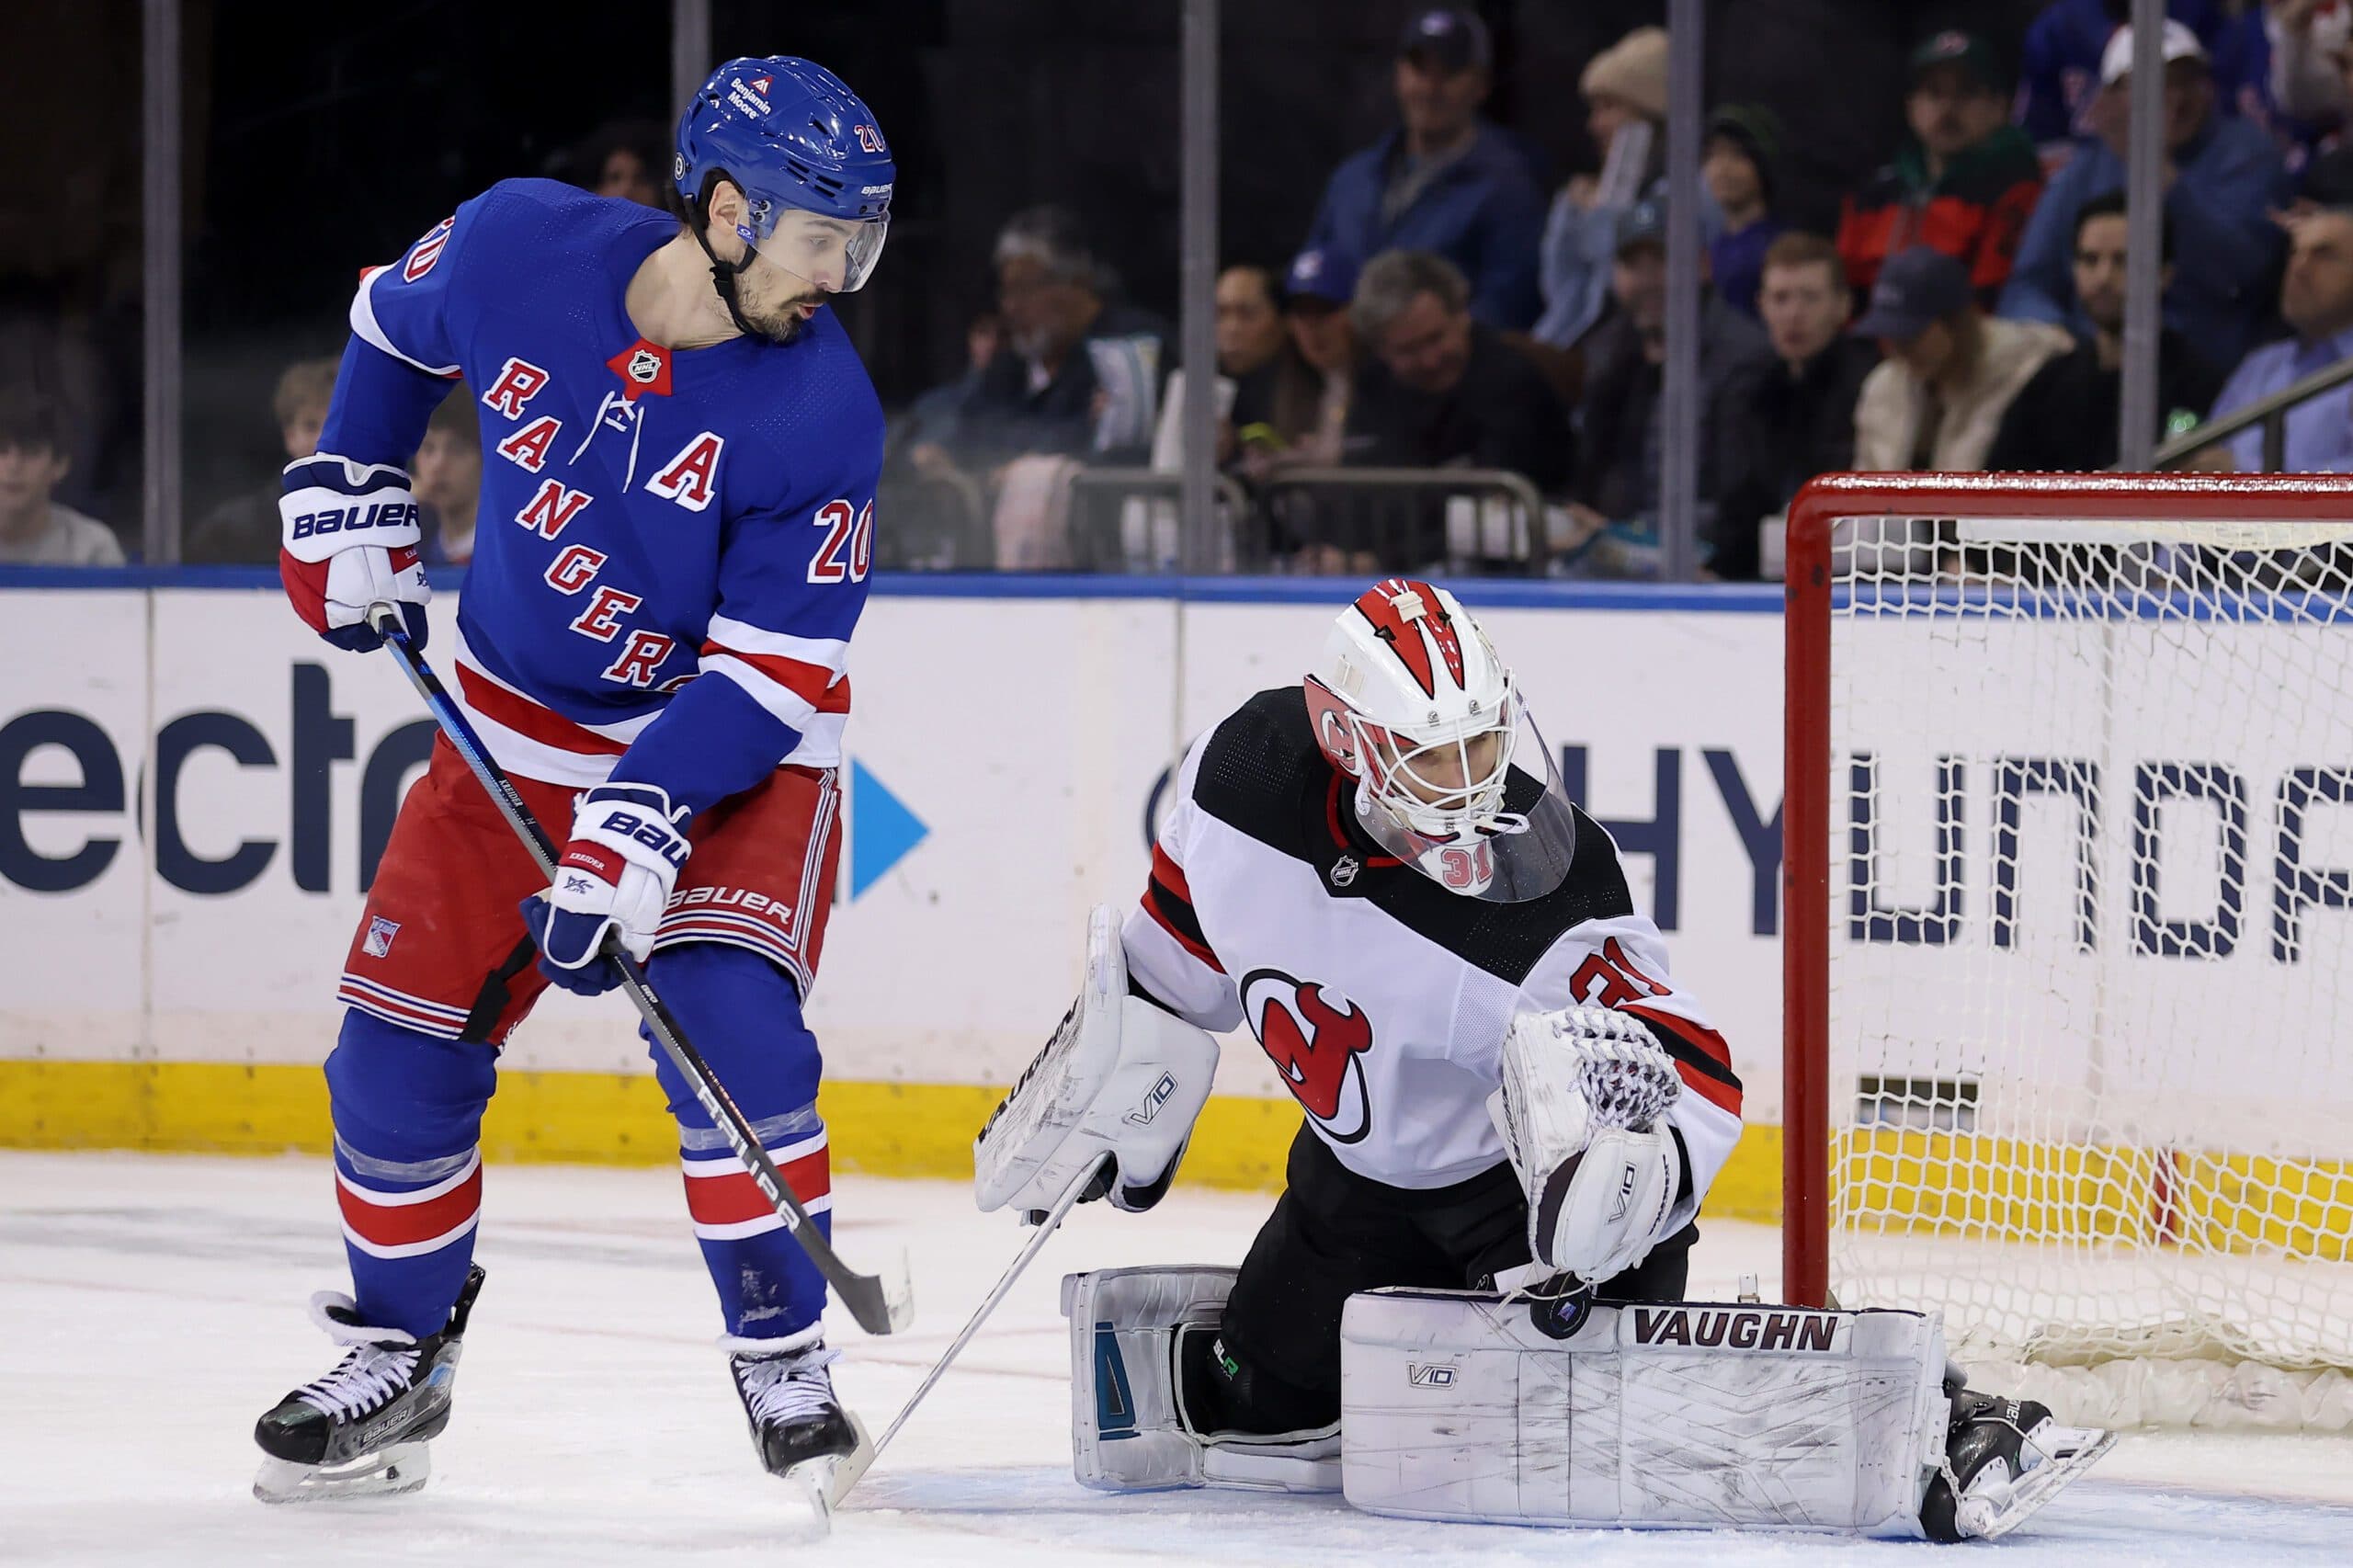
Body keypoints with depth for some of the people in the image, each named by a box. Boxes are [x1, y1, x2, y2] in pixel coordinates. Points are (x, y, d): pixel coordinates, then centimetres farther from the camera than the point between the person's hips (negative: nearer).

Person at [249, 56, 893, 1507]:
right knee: (401, 1046, 1)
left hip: (736, 747, -3)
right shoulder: (518, 248, -17)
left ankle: (784, 1358, -7)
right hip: (520, 724, 3)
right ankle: (398, 1356, 21)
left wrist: (636, 833, -32)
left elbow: (769, 670, -24)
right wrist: (351, 498, 5)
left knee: (728, 1027, -23)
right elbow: (395, 326, 9)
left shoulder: (822, 408, -23)